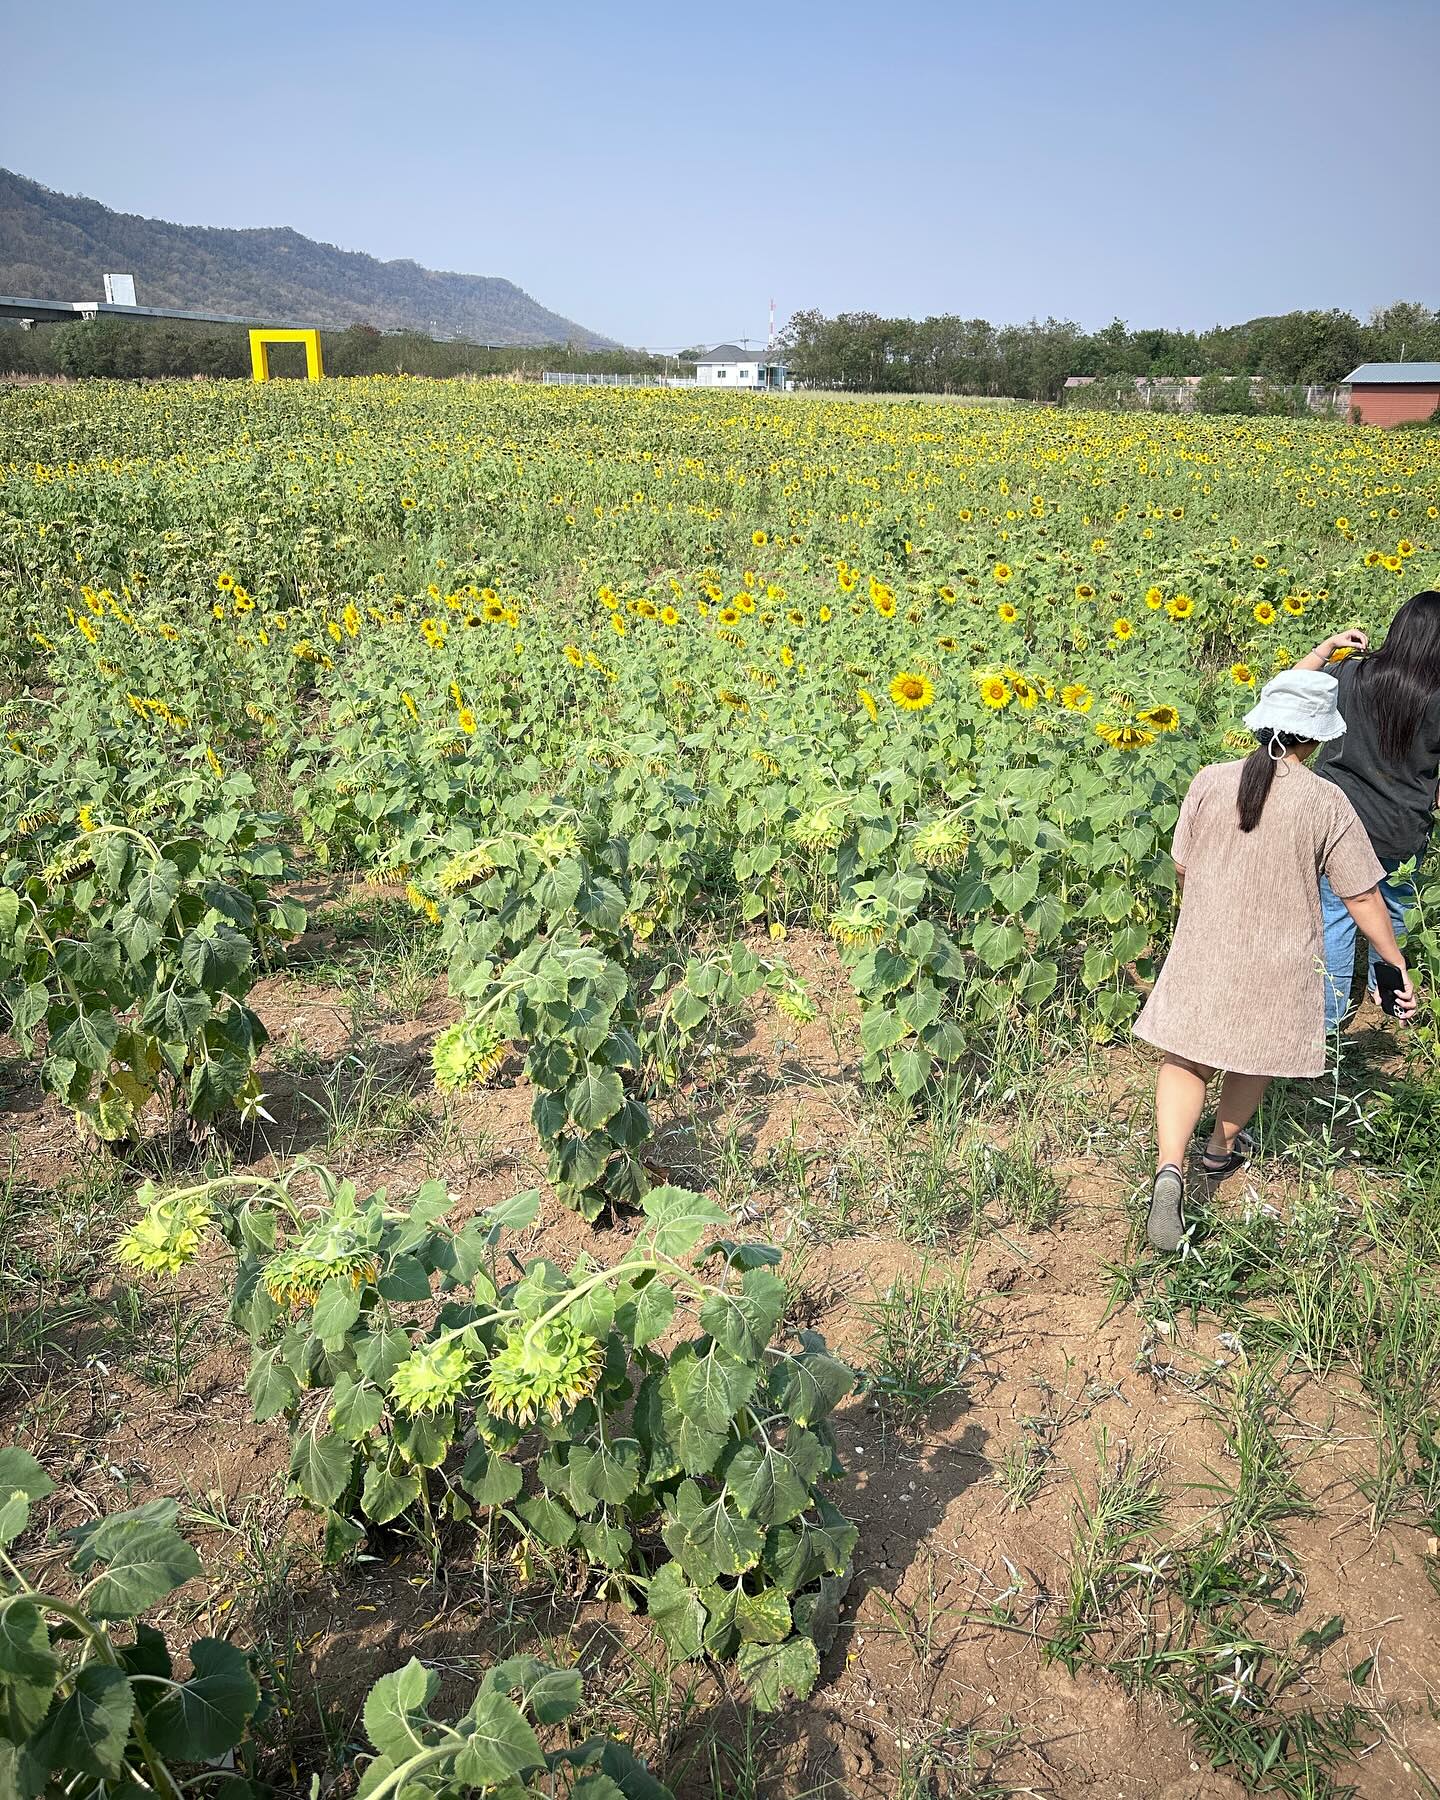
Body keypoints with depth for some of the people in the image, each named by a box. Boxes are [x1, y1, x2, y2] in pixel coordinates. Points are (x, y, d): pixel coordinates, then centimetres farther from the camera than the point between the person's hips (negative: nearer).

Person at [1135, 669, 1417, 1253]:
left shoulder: (1210, 782, -9)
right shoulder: (1327, 804, -15)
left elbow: (1181, 866, 2)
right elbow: (1362, 899, -10)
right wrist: (1398, 965, 3)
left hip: (1203, 953, 1)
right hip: (1277, 967, -1)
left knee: (1185, 1058, 11)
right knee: (1258, 1055, 23)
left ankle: (1169, 1168, -10)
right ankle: (1222, 1146, 44)